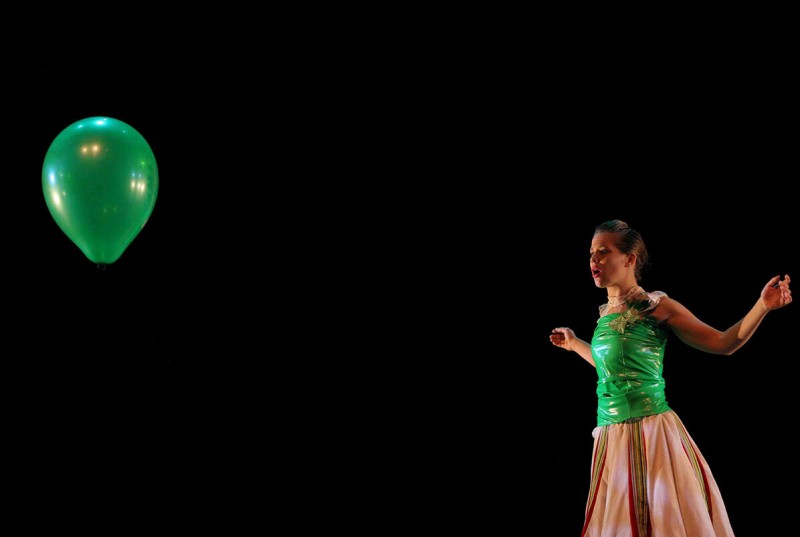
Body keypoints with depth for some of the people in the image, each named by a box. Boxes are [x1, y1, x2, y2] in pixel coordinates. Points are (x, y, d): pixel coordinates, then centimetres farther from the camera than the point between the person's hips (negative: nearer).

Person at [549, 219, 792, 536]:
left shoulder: (657, 307, -5)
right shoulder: (606, 314, 12)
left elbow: (723, 343, -3)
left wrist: (763, 305, -15)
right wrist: (574, 343, 42)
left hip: (653, 435, -6)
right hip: (611, 439, 6)